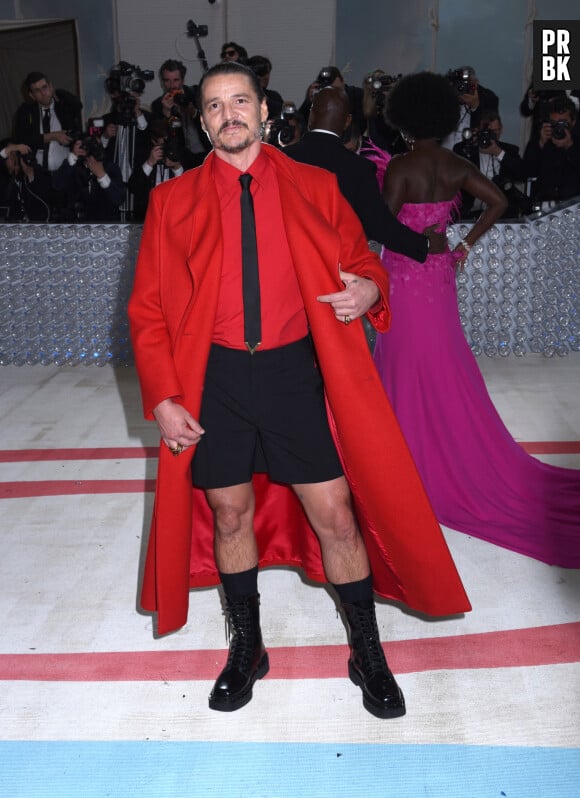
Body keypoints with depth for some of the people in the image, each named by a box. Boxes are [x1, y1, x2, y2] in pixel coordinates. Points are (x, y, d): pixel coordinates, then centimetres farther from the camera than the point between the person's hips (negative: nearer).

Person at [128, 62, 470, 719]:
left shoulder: (315, 188, 6)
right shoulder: (172, 202, 5)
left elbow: (361, 260, 12)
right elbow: (148, 310, 4)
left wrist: (369, 288, -13)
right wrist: (162, 398, -6)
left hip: (295, 369, 0)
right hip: (215, 376, 1)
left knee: (336, 515, 2)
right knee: (230, 516, 12)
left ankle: (367, 653, 24)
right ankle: (246, 649, 34)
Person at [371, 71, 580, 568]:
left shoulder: (401, 167, -14)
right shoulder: (457, 167, 3)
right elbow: (498, 202, -2)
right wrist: (465, 244, 4)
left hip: (405, 276, -6)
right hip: (440, 273, 6)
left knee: (409, 370, 4)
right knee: (446, 368, 16)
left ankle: (421, 464, 13)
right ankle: (464, 458, 27)